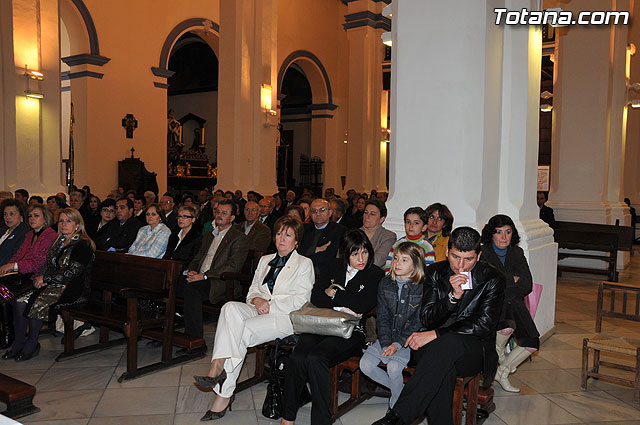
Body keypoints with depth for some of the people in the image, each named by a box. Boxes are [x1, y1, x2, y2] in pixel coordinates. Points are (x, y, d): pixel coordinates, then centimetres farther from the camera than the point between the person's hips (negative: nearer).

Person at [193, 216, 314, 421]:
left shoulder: (304, 264, 7)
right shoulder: (265, 260, 25)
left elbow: (299, 300, -4)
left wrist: (270, 305, -11)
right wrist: (257, 300, -3)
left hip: (285, 316, -5)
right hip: (259, 311, 5)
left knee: (243, 330, -30)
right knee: (231, 308, -29)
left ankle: (224, 394, -22)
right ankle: (218, 369, -38)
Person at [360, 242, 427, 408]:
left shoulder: (423, 287, -11)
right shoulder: (385, 284, 4)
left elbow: (418, 322, -12)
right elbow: (382, 317, 3)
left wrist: (398, 344, -19)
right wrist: (386, 344, -11)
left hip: (409, 339, -5)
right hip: (387, 337, 5)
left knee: (393, 367, -27)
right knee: (365, 365, -12)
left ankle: (396, 406, 3)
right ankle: (402, 389, 11)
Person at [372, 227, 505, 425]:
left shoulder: (493, 279, -2)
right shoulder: (434, 273, 5)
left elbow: (483, 325, -11)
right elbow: (426, 320, 0)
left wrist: (435, 334, -19)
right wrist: (453, 296, -18)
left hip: (473, 351, -2)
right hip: (436, 347, 2)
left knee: (450, 342, -38)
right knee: (443, 369, -37)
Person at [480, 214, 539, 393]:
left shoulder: (517, 253, 14)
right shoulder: (483, 253, 0)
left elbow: (527, 286, 5)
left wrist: (500, 288, -9)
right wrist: (513, 279, -5)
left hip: (514, 304, 5)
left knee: (532, 344, -13)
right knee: (507, 327, -34)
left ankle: (502, 372, 11)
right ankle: (498, 357, 1)